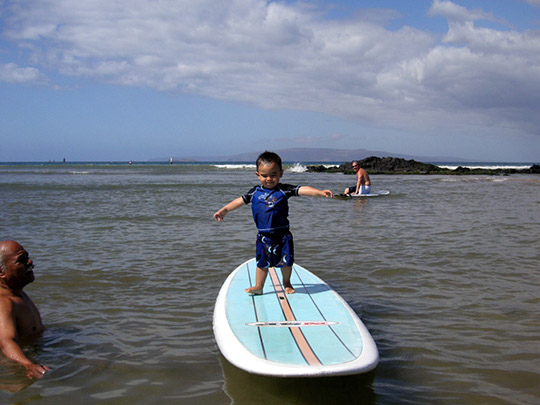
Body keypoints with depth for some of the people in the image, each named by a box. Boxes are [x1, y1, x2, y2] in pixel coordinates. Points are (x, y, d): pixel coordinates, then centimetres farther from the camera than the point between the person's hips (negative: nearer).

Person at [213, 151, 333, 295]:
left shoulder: (284, 190, -7)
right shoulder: (255, 192, 4)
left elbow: (303, 190, -17)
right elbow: (241, 200, 16)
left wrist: (321, 192, -30)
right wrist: (224, 210, 20)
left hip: (282, 234, -2)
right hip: (263, 235, 2)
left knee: (286, 261, 8)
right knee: (262, 261, 9)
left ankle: (287, 283, 32)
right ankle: (258, 286, 21)